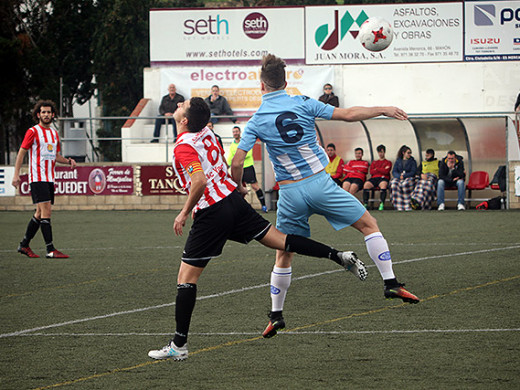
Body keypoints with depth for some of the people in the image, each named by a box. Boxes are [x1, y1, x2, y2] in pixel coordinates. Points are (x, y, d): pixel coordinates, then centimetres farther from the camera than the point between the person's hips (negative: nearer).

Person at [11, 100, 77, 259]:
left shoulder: (54, 133, 15)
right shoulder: (33, 132, -5)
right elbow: (21, 153, -4)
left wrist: (68, 161, 4)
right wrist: (16, 174, -11)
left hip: (49, 179, 8)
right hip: (37, 178, -8)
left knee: (40, 214, 10)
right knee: (46, 211, -14)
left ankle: (24, 245, 22)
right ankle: (50, 250, -17)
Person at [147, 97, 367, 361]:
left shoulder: (183, 148, -16)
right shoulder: (207, 134, 9)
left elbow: (199, 181, -29)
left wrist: (184, 213, -19)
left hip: (211, 215, -8)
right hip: (233, 199, 8)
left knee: (186, 278, -1)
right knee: (279, 239, 10)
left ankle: (178, 346, 0)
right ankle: (339, 257, 0)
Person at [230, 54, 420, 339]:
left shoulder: (256, 122, -1)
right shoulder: (303, 104, -3)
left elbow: (236, 164, -7)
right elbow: (348, 114, -1)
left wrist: (238, 188, 13)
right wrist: (383, 110, 12)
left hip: (290, 193, 1)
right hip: (320, 183, -1)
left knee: (283, 254, 15)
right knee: (369, 225, 10)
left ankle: (276, 315, 17)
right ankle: (390, 282, 0)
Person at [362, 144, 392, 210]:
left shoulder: (388, 162, 17)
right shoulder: (374, 162, 27)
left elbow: (386, 171, -2)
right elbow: (371, 172, 10)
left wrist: (376, 169, 4)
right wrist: (382, 170, 2)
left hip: (383, 178, -3)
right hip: (374, 178, 3)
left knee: (383, 184, -40)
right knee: (366, 184, -29)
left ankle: (382, 204, -40)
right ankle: (365, 204, -31)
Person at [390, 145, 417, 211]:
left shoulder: (412, 161, 12)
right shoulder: (398, 161, 18)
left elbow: (413, 172, 0)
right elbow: (394, 172, 10)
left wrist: (404, 176, -14)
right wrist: (399, 176, -11)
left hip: (409, 178, -2)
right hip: (398, 178, 2)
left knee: (405, 184, -39)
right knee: (394, 184, -34)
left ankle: (408, 206, -37)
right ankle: (399, 206, -38)